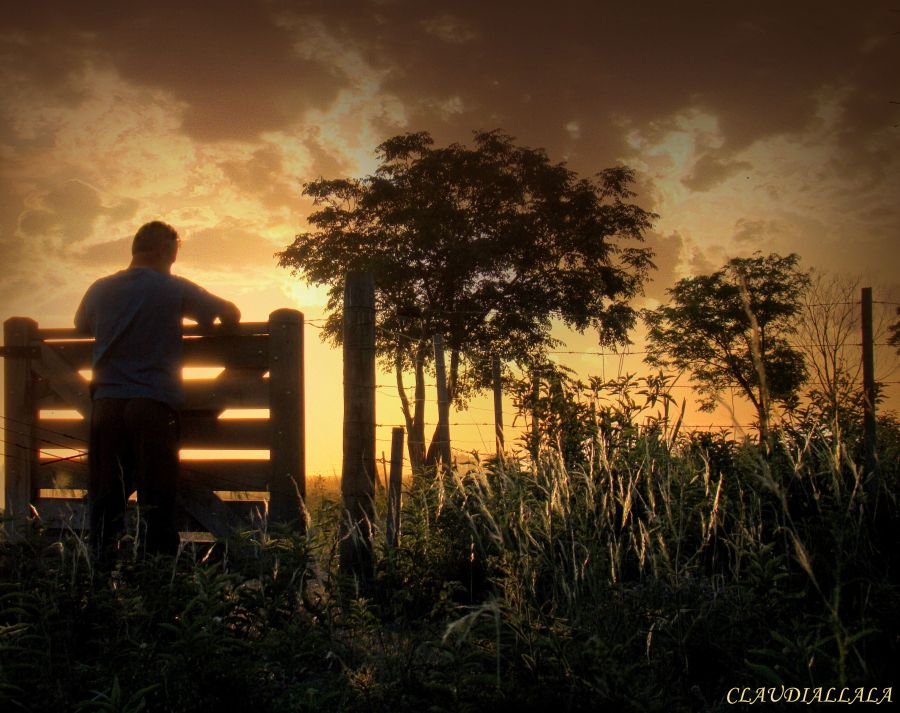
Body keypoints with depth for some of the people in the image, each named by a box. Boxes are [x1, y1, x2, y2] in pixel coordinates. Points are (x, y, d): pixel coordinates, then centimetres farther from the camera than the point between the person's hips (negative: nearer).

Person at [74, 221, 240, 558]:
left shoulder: (100, 290, 11)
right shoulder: (174, 289, 1)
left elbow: (81, 325, 31)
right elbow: (232, 314, 10)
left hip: (106, 403, 3)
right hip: (154, 404, -3)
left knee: (104, 496, 8)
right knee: (156, 500, -1)